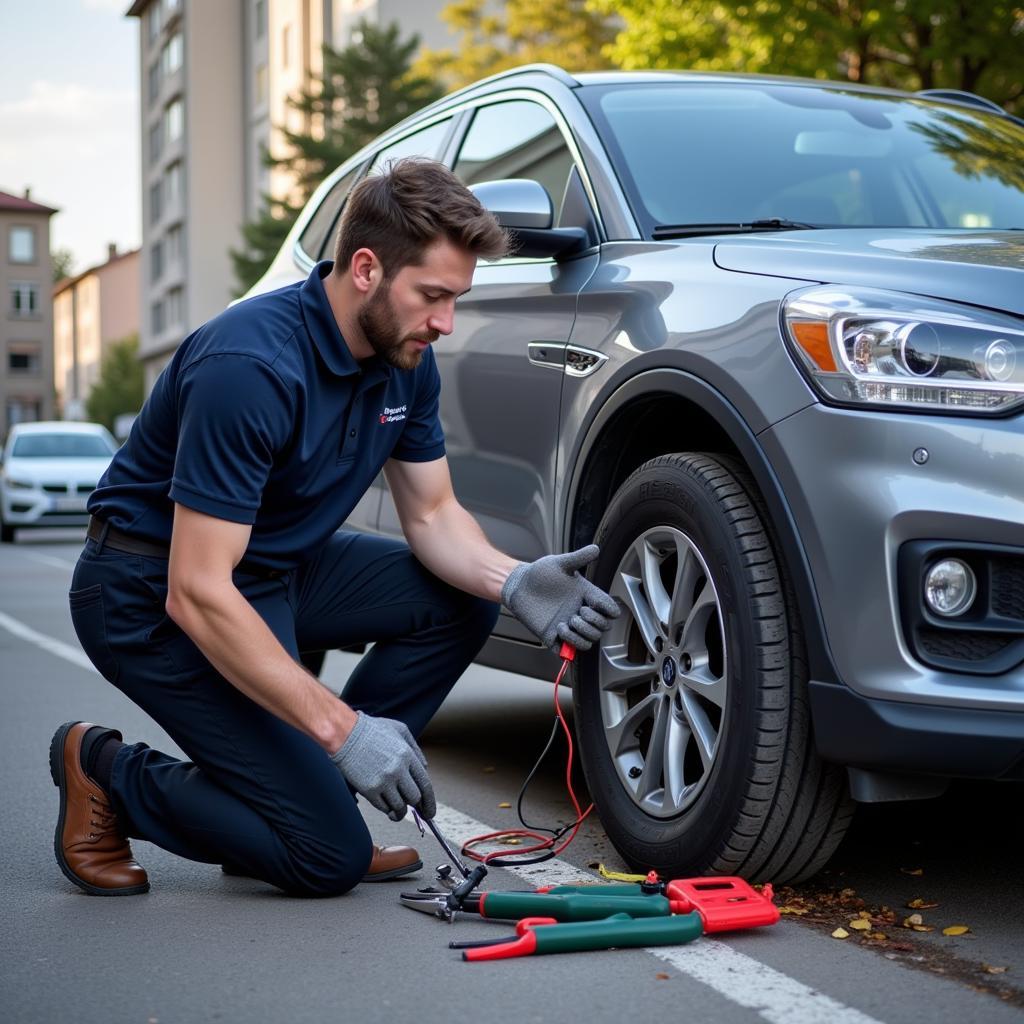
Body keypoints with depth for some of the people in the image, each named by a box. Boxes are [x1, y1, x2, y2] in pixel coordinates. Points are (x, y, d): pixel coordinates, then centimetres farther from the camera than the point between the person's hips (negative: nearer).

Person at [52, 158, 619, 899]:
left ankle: (311, 789, 5)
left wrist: (513, 581, -18)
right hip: (152, 595, -9)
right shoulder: (251, 366, -31)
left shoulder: (406, 360, -4)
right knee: (328, 855, -12)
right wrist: (341, 728, -33)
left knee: (462, 597, -4)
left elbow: (433, 514, 4)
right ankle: (111, 776, 6)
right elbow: (198, 593, -32)